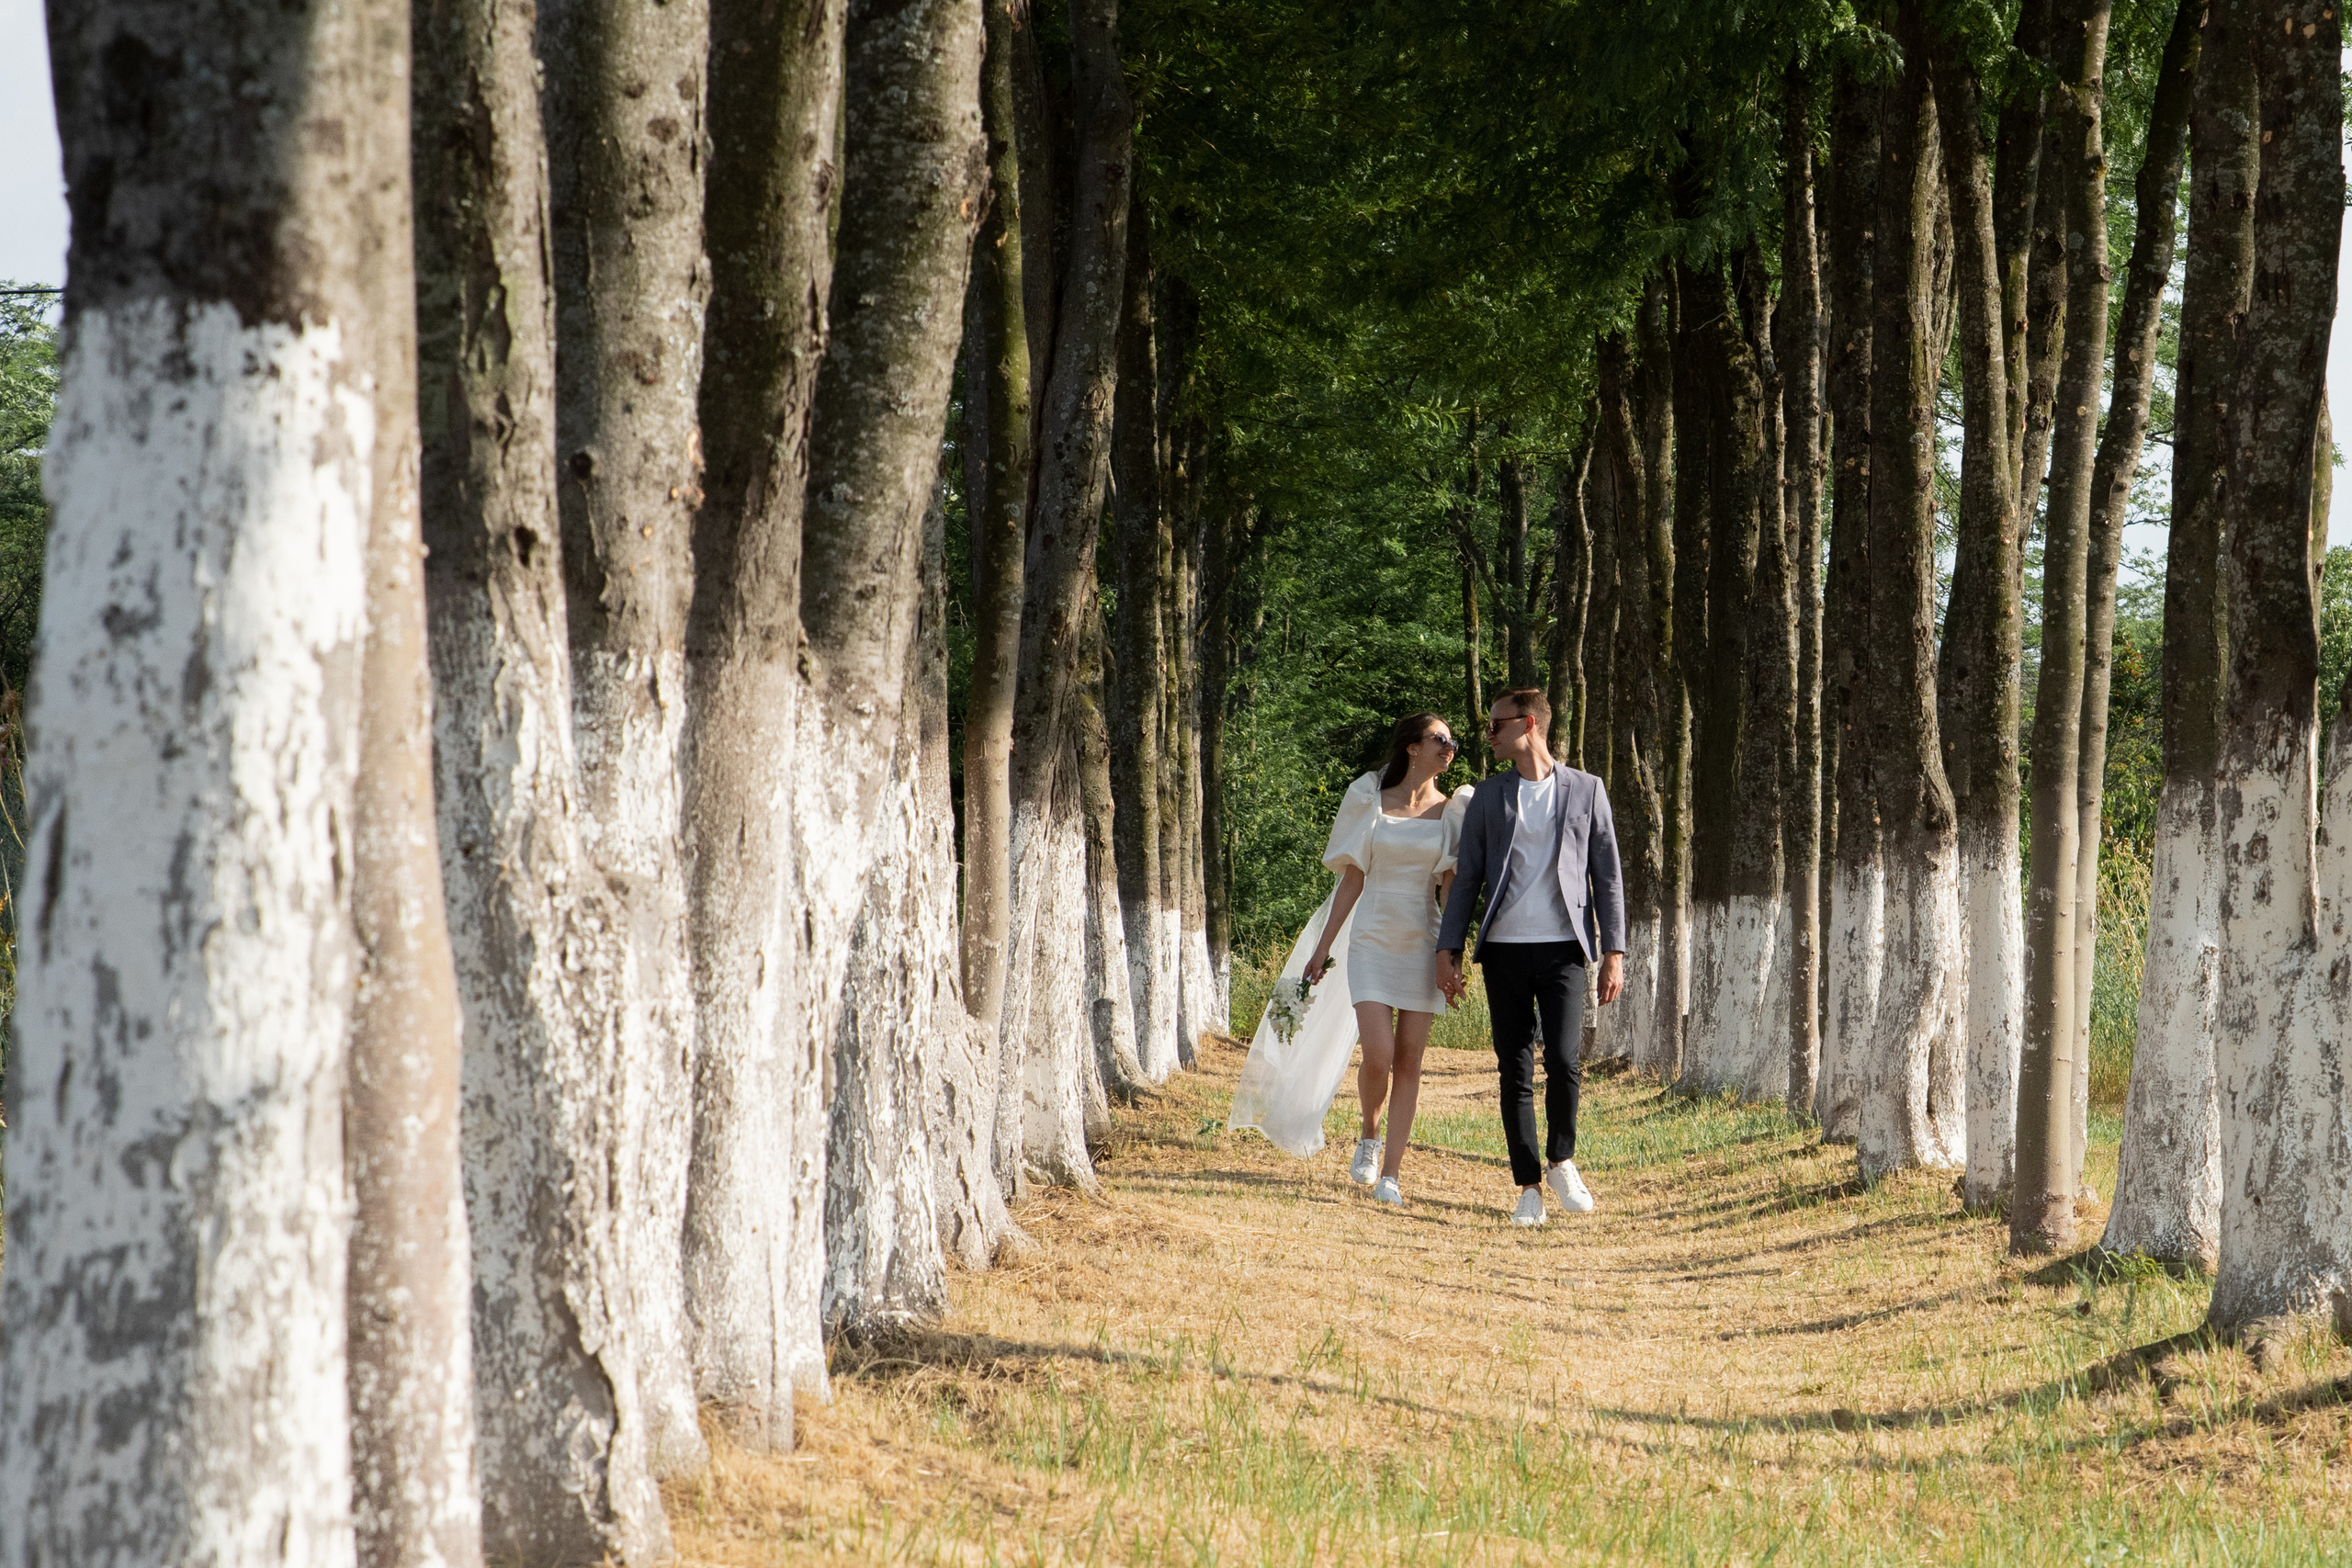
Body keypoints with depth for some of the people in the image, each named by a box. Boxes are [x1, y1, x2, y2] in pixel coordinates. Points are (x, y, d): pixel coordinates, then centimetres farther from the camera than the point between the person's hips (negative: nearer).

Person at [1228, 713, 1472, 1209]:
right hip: (1373, 940, -1)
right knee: (1378, 1056, -13)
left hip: (1423, 944, 1)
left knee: (1409, 1063, -1)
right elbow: (1353, 879, 5)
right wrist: (1324, 946, 4)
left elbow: (1450, 886, 2)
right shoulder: (1370, 801, 2)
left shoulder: (1452, 810, 5)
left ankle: (1390, 1175, 5)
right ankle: (1370, 1135, 17)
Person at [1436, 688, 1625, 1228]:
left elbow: (1607, 875, 6)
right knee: (1515, 1071, 1)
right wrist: (1448, 949, 2)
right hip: (1504, 949, 2)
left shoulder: (1585, 790, 6)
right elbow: (1467, 878, 11)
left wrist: (1614, 951, -1)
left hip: (1563, 947, -2)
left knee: (1562, 1060, -16)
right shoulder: (1487, 798, 11)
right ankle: (1529, 1187, 8)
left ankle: (1562, 1162, 5)